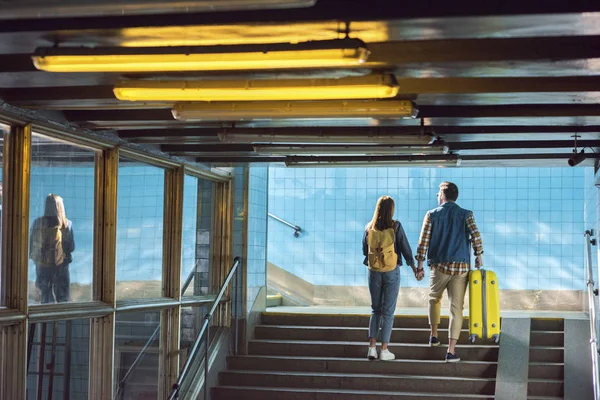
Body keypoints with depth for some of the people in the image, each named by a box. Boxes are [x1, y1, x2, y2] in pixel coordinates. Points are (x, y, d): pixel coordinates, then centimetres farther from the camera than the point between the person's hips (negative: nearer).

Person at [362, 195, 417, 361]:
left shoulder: (369, 228, 0)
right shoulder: (395, 226, -9)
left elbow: (364, 250, 9)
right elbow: (405, 248, -5)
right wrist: (413, 266, 7)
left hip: (374, 271, 3)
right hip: (391, 271, -3)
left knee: (375, 309, 13)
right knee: (388, 310, 4)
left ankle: (372, 347, 3)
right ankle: (384, 350, 4)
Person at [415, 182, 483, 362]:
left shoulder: (432, 215, 2)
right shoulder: (466, 215, 3)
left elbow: (423, 242, -1)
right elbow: (476, 236, -11)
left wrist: (419, 266, 5)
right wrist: (478, 256, 1)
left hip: (439, 266, 0)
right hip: (461, 267, 0)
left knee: (434, 299, 26)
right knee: (456, 307, -2)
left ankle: (434, 336, 31)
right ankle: (451, 351, -8)